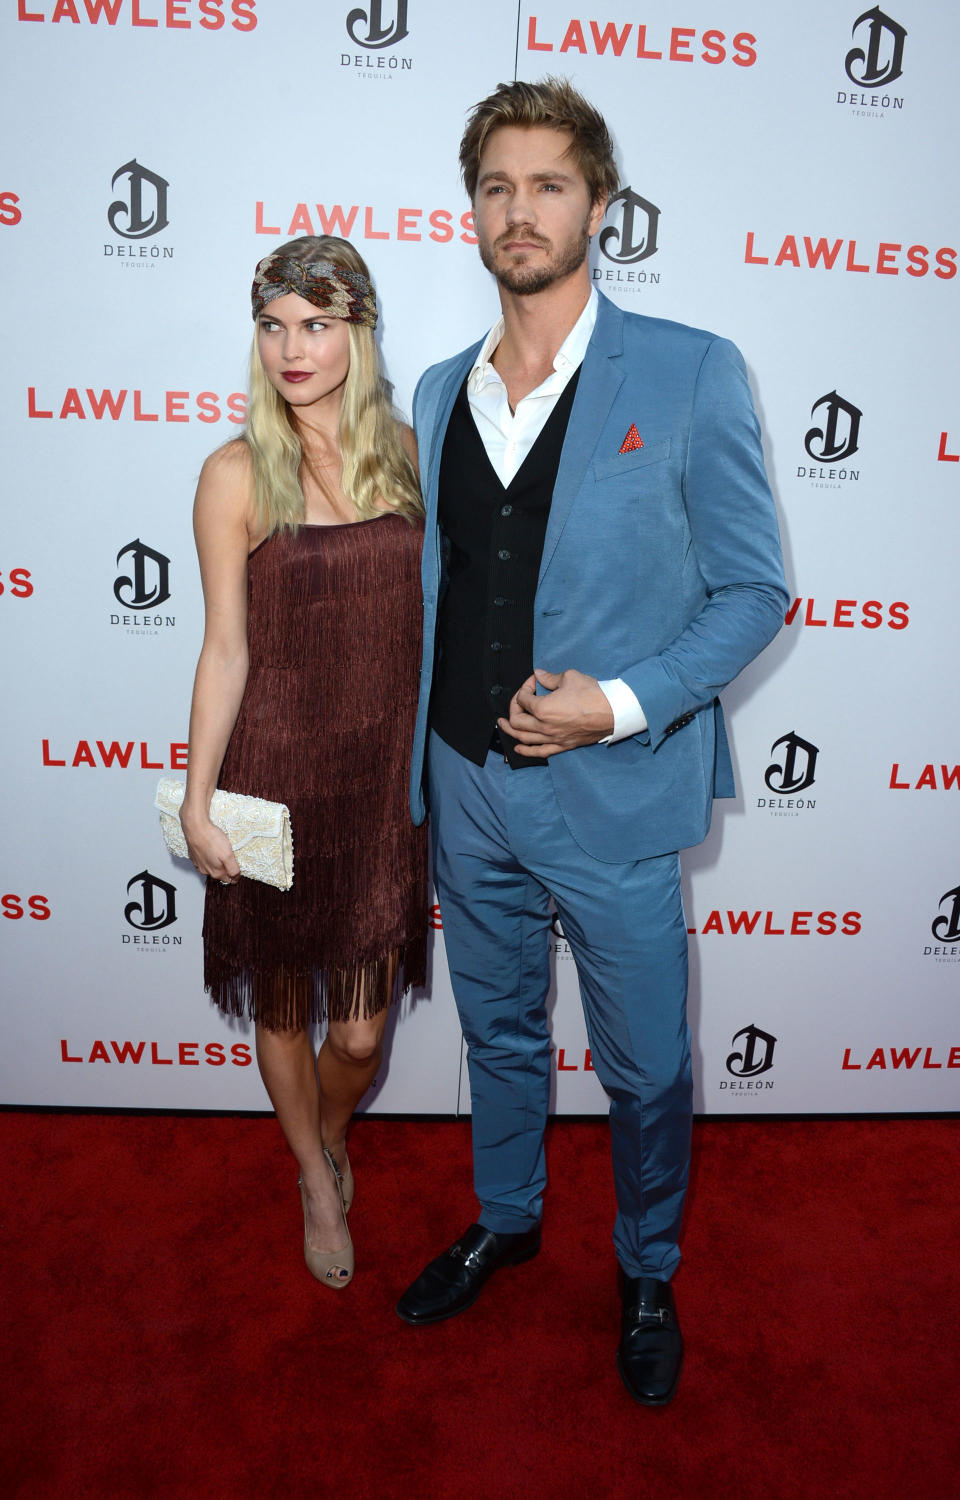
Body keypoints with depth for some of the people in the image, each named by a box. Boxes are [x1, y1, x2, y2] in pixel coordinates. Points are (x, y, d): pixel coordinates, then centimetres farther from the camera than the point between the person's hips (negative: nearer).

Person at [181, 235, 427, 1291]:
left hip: (386, 777, 2)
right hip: (277, 775, -2)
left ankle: (332, 1136, 46)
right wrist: (197, 803, -5)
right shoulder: (238, 474, -7)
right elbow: (227, 650, -6)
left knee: (361, 1028, 9)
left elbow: (428, 617, 8)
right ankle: (318, 1185, 45)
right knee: (283, 1006, 16)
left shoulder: (406, 453, 2)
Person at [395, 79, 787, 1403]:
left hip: (614, 797, -4)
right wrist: (423, 755, 12)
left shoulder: (691, 375, -8)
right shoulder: (439, 392, 8)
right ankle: (506, 1220, 48)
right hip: (468, 788, 5)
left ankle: (648, 1272, 40)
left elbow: (753, 592, -7)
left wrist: (620, 703, -20)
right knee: (498, 1034, 22)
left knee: (646, 1068, 13)